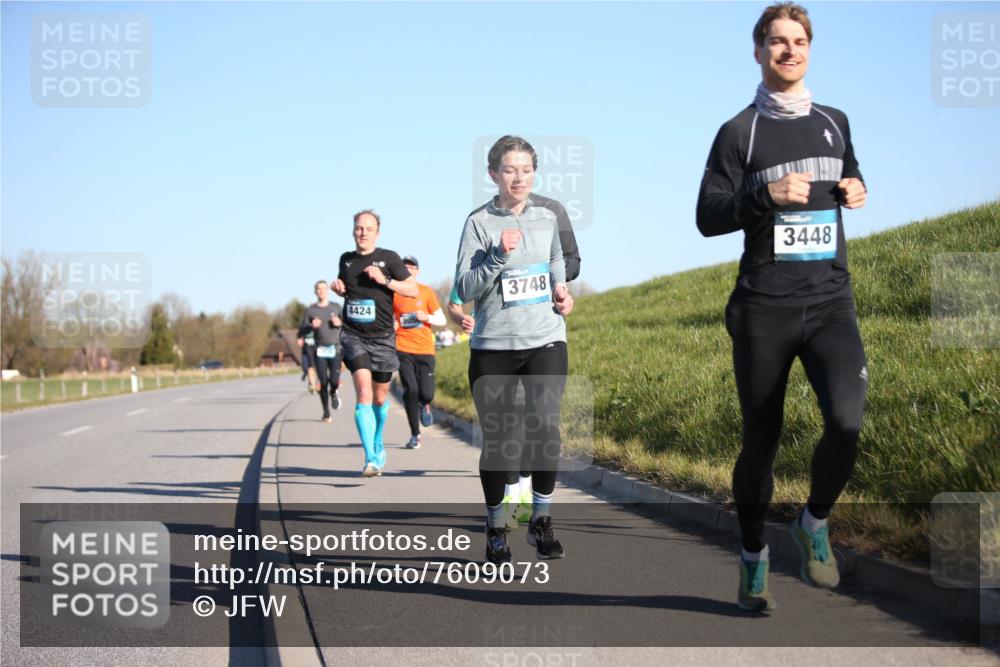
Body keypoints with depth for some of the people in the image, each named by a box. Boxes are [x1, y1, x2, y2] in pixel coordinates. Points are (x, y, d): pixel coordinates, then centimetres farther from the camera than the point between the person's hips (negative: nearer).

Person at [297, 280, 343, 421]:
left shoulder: (336, 307, 8)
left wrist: (340, 323, -9)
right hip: (319, 350, 0)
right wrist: (311, 326, -16)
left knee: (334, 380, -10)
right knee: (323, 382, -5)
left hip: (335, 349, 0)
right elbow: (301, 330, 4)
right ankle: (326, 413, 7)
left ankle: (333, 393, 26)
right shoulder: (310, 311, 5)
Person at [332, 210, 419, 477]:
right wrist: (338, 288, 4)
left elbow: (413, 290, -3)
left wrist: (385, 280, -15)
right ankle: (371, 459, -23)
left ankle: (378, 445, 39)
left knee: (380, 397, 11)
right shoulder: (346, 259, 9)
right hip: (353, 335, 0)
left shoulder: (388, 258, -1)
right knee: (363, 391, -18)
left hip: (382, 337, 0)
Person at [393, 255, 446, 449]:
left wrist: (427, 317, -13)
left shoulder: (426, 291, 5)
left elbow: (442, 320, 6)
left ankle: (424, 405, 32)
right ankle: (415, 435, 2)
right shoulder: (394, 293, 6)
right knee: (410, 391, -11)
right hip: (403, 349, 0)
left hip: (425, 349, 0)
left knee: (426, 394, -7)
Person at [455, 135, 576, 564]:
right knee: (497, 441, 5)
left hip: (546, 340, 2)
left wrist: (561, 289, 7)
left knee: (544, 426, -16)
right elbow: (465, 290, -9)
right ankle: (496, 528, 23)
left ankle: (541, 520, 1)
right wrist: (498, 256, -21)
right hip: (493, 347, -2)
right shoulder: (479, 223, -3)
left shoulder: (547, 218, 8)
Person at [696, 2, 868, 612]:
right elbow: (707, 217, -2)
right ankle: (754, 556, 25)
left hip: (831, 302, 2)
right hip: (764, 308, -2)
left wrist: (857, 192, 6)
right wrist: (767, 195, -17)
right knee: (761, 440, 5)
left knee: (847, 420, -21)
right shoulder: (740, 132, 1)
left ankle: (815, 523, 6)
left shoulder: (834, 122, 12)